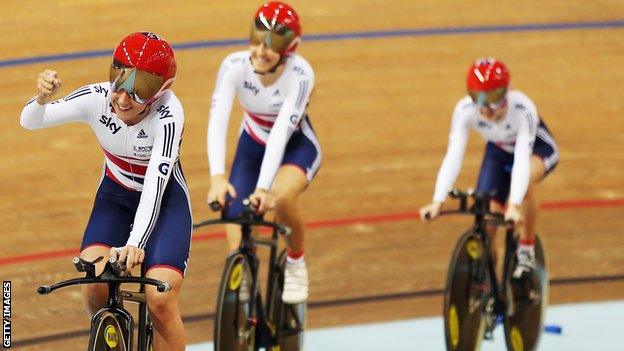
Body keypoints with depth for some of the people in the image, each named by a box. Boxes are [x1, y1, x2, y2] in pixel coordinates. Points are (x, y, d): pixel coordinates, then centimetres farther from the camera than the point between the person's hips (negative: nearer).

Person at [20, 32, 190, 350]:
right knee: (93, 285, -20)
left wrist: (135, 243, -51)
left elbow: (155, 183, -39)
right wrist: (42, 98, -49)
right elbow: (30, 121, -25)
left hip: (164, 200, -3)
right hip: (116, 196, 3)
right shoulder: (97, 98, -23)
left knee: (160, 299, -21)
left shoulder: (168, 114, -32)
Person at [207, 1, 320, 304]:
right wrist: (217, 176, -50)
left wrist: (264, 187, -50)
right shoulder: (235, 66, -26)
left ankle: (296, 263, -5)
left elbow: (281, 131, -39)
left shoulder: (300, 75, -30)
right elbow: (217, 121, -36)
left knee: (280, 196, -34)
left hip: (296, 147, -3)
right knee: (237, 224, -11)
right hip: (253, 146, 3)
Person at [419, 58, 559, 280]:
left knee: (525, 180, -38)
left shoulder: (523, 109, -38)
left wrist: (515, 205, -58)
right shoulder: (465, 110, -30)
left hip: (536, 149, -4)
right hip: (498, 152, 4)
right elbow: (453, 157, -35)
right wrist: (437, 202, -47)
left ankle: (527, 251, -18)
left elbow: (522, 158, -46)